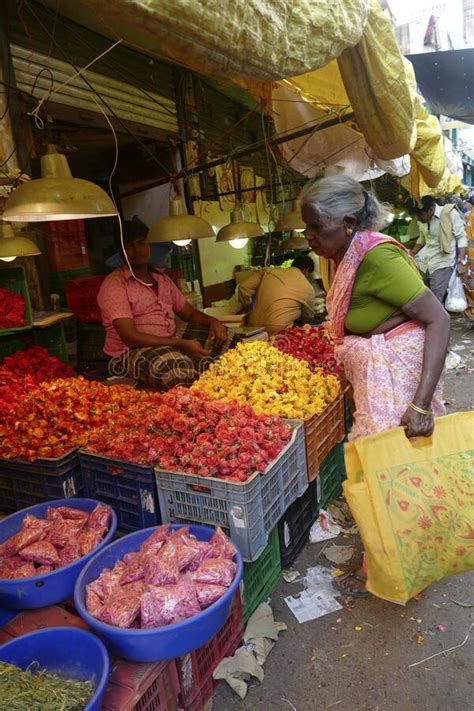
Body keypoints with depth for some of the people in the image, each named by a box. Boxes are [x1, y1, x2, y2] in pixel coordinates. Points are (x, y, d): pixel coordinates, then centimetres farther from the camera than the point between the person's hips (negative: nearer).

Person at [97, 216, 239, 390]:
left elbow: (189, 313, 19)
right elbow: (131, 337, -20)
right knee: (176, 366, -38)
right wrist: (182, 344, -25)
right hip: (134, 352, -7)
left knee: (225, 338, -2)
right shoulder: (114, 285, -10)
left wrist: (213, 322, -5)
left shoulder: (162, 279, 15)